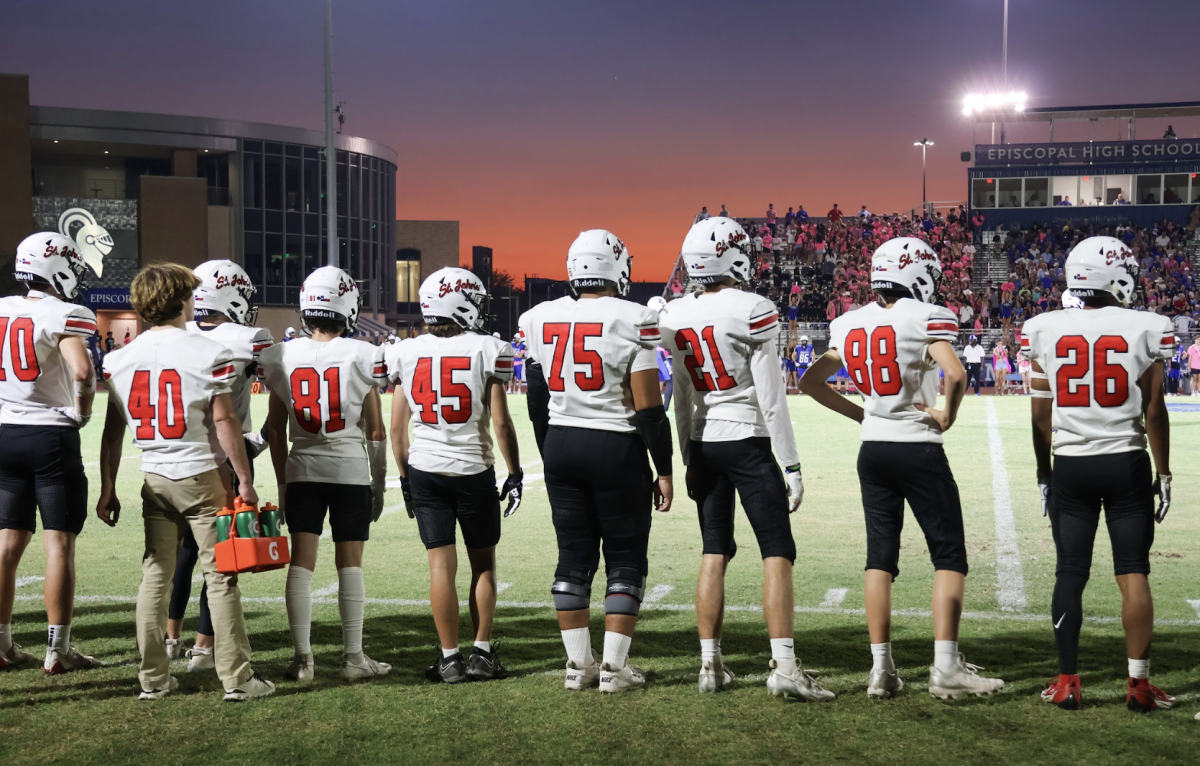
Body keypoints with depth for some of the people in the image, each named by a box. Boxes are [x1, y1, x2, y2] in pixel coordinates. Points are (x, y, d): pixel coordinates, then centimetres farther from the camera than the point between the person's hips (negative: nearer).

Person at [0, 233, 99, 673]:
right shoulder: (63, 316, -12)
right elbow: (82, 370, -27)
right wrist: (82, 412, -11)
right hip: (52, 438, -6)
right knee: (59, 544, 0)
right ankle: (58, 649, 3)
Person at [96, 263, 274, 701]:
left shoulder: (120, 359, 4)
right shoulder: (208, 354, -10)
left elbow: (113, 431, 8)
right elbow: (224, 422, -10)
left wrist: (108, 489, 14)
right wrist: (244, 480, -3)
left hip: (155, 479, 4)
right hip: (201, 474, -4)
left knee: (155, 575, 10)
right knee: (221, 577, 1)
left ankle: (153, 678, 14)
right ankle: (236, 677, 3)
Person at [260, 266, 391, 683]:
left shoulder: (281, 358, 1)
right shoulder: (362, 357, -6)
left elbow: (276, 430, 6)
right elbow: (376, 431, -2)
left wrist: (282, 481, 15)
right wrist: (379, 484, 8)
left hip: (301, 472, 2)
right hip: (351, 471, -2)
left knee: (301, 562, 4)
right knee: (350, 563, 4)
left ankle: (302, 656, 4)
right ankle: (353, 656, 9)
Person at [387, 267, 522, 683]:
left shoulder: (406, 353, 2)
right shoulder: (486, 349, -7)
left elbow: (397, 427, 5)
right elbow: (501, 422, -8)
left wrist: (405, 477, 16)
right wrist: (515, 474, 2)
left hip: (424, 470, 2)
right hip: (474, 471, -2)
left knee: (441, 565, 4)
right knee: (483, 563, 11)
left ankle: (450, 659, 6)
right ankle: (482, 653, 12)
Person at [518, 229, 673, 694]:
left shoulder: (539, 320, 3)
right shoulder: (632, 321, -11)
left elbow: (538, 403, 9)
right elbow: (648, 408, -11)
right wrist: (663, 471, -2)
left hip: (561, 446, 5)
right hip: (617, 448, -4)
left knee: (573, 556, 12)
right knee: (625, 558, 6)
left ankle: (578, 664, 15)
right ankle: (614, 667, 5)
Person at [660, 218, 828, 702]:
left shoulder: (675, 318, 4)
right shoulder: (753, 312, -13)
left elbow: (683, 400, 11)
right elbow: (770, 397, -13)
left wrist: (689, 462, 19)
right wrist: (791, 465, -7)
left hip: (703, 444, 6)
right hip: (748, 443, -6)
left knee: (714, 554, 12)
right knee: (778, 554, -2)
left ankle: (710, 666, 13)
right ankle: (784, 667, -9)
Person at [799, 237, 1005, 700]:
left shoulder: (849, 325, 7)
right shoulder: (925, 318, -12)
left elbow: (811, 382, 13)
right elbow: (956, 374, -27)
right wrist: (948, 415, -10)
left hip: (873, 450, 6)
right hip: (919, 449, -6)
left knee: (880, 557, 10)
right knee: (950, 556, 2)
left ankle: (881, 670, 10)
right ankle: (946, 669, -3)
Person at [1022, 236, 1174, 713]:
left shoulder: (1045, 331, -1)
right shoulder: (1145, 329, -6)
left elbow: (1041, 417, 2)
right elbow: (1154, 411, -4)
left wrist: (1044, 475, 12)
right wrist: (1163, 474, 5)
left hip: (1070, 467, 2)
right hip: (1127, 463, -1)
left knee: (1070, 573, 8)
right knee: (1133, 573, 4)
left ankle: (1067, 682, 9)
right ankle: (1138, 683, 6)